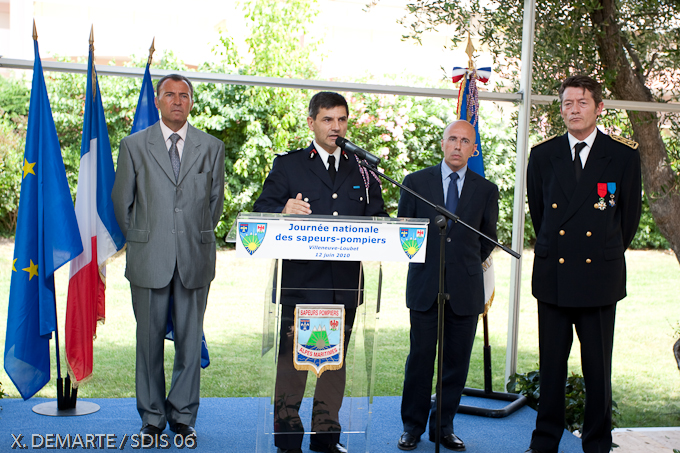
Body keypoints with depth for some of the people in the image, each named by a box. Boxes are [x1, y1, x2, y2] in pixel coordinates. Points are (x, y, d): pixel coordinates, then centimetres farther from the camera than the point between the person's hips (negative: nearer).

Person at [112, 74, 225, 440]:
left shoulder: (212, 147, 8)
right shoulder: (134, 145, 5)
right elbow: (121, 200, 11)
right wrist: (139, 239, 12)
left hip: (195, 259, 1)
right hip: (149, 259, 0)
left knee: (190, 340, 5)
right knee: (149, 339, 5)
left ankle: (183, 416, 18)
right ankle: (152, 417, 19)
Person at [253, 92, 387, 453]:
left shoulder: (362, 171, 14)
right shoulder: (288, 165, 6)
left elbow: (378, 219, 11)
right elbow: (263, 210, -3)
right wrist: (284, 212, -24)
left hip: (345, 283, 3)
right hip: (299, 280, -3)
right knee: (291, 359, 0)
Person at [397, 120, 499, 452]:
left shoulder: (486, 190, 7)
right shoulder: (416, 182, 5)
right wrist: (419, 258, 10)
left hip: (466, 289, 1)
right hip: (424, 286, -1)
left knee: (457, 361, 6)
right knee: (420, 358, 1)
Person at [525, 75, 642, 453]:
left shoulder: (624, 155, 0)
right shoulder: (543, 155, 6)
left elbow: (629, 215, 10)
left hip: (599, 278, -2)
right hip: (553, 276, 2)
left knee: (598, 368, 4)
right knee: (551, 365, 9)